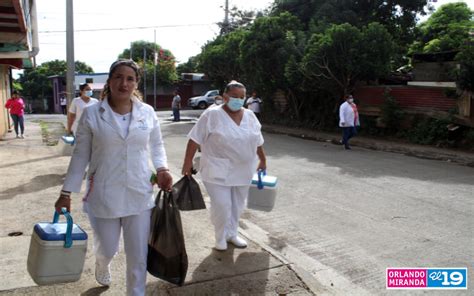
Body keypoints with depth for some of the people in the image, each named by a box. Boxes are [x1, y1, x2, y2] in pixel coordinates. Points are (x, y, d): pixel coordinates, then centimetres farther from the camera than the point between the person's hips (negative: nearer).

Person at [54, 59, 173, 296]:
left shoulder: (148, 112, -1)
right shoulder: (91, 113, -6)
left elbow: (156, 145, 13)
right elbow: (80, 155, -1)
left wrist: (161, 169, -6)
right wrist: (66, 192, 0)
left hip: (139, 194, 1)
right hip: (104, 196, -1)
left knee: (138, 255, 7)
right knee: (108, 249, 17)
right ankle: (102, 264, 55)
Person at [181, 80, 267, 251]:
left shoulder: (250, 116, 5)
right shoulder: (212, 115, -11)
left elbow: (258, 141, 15)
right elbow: (195, 139, -12)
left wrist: (262, 160, 19)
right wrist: (188, 162, -14)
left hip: (243, 170, 5)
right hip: (218, 171, -5)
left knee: (237, 205, 14)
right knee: (221, 206, -4)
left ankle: (231, 234, 32)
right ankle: (220, 238, 17)